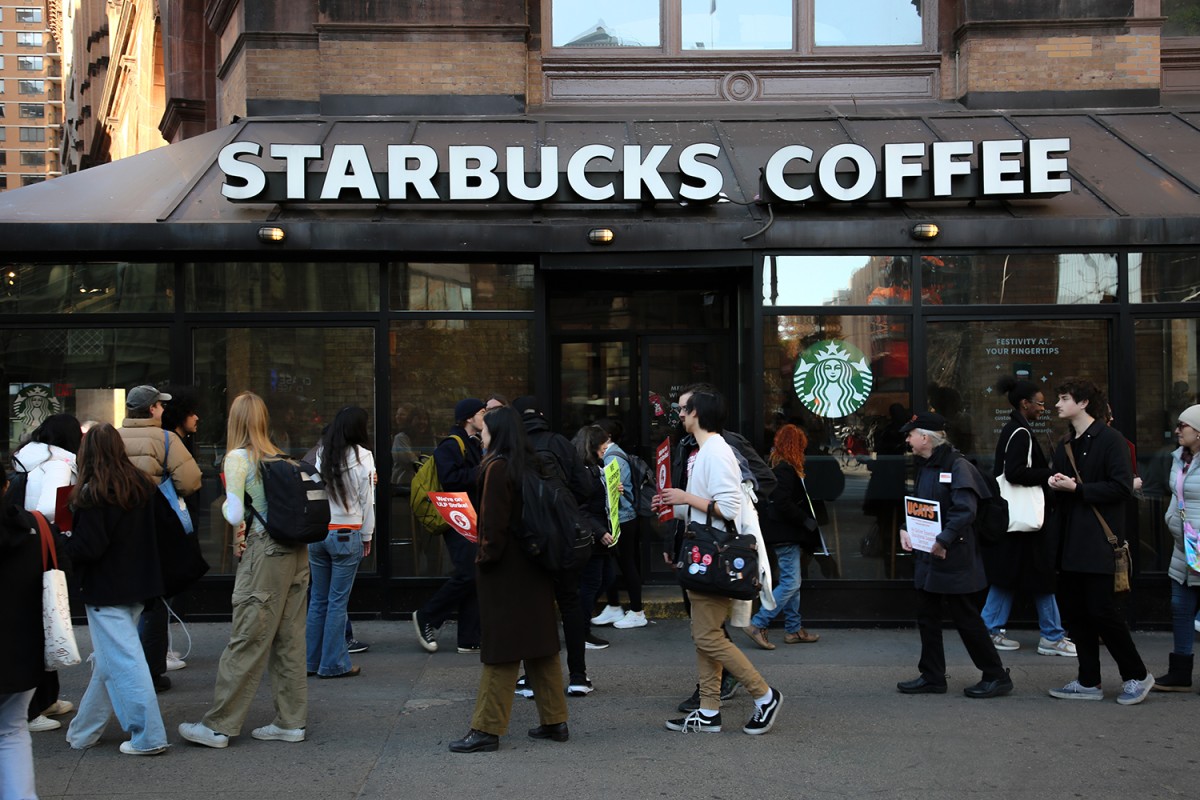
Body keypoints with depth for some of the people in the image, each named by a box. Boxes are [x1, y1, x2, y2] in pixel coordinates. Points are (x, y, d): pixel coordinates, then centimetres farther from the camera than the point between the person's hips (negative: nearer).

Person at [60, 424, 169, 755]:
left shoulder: (92, 494, -17)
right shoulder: (141, 486, 4)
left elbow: (87, 548, -18)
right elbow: (159, 527, 12)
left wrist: (60, 540, -2)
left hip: (106, 591, -7)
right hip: (136, 585, 8)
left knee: (122, 662, -3)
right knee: (107, 660, 17)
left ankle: (148, 737, -3)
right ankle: (83, 733, 28)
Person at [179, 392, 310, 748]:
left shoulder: (238, 458, -5)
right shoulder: (279, 456, 12)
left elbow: (235, 515, -11)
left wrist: (225, 505, 12)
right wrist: (247, 529, 11)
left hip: (266, 554, -6)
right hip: (297, 551, 7)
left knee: (246, 641, -2)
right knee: (289, 640, 10)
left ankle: (218, 726, 6)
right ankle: (291, 721, 16)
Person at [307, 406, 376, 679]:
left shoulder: (321, 454, 3)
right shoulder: (362, 457, -7)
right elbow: (366, 500, -3)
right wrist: (367, 537, 7)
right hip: (347, 533, -4)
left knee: (318, 599, 12)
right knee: (338, 601, 1)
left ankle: (311, 660, 19)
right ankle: (333, 664, 6)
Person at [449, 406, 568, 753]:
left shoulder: (497, 467, -14)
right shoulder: (530, 465, 9)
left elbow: (494, 522, -18)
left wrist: (485, 556, -6)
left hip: (505, 571, -8)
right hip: (535, 569, 8)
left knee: (500, 651, -4)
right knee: (541, 645, 13)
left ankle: (487, 729, 1)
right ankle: (554, 720, 18)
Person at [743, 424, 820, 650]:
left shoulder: (782, 467, 13)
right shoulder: (785, 469, -18)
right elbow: (783, 504, -25)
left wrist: (806, 519, 14)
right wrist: (806, 520, -16)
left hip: (785, 534, 11)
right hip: (784, 534, -11)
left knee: (791, 582, 15)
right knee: (790, 583, -9)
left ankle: (793, 629, 21)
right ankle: (757, 625, -8)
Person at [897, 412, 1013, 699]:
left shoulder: (957, 466, -16)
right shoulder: (924, 467, 13)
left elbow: (965, 511, -23)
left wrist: (944, 540, -26)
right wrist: (905, 530, 4)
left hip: (954, 558, -9)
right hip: (927, 557, 9)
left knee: (966, 618, -1)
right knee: (927, 616, 12)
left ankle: (996, 677, 12)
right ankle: (932, 677, 22)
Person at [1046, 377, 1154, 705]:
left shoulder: (1110, 439, -8)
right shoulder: (1065, 445, 16)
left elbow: (1122, 487, -15)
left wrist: (1077, 488, -17)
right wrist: (1055, 483, 1)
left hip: (1099, 542, -8)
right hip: (1070, 543, 8)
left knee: (1101, 610, -7)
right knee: (1074, 610, 8)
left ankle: (1137, 676, 10)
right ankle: (1089, 682, 16)